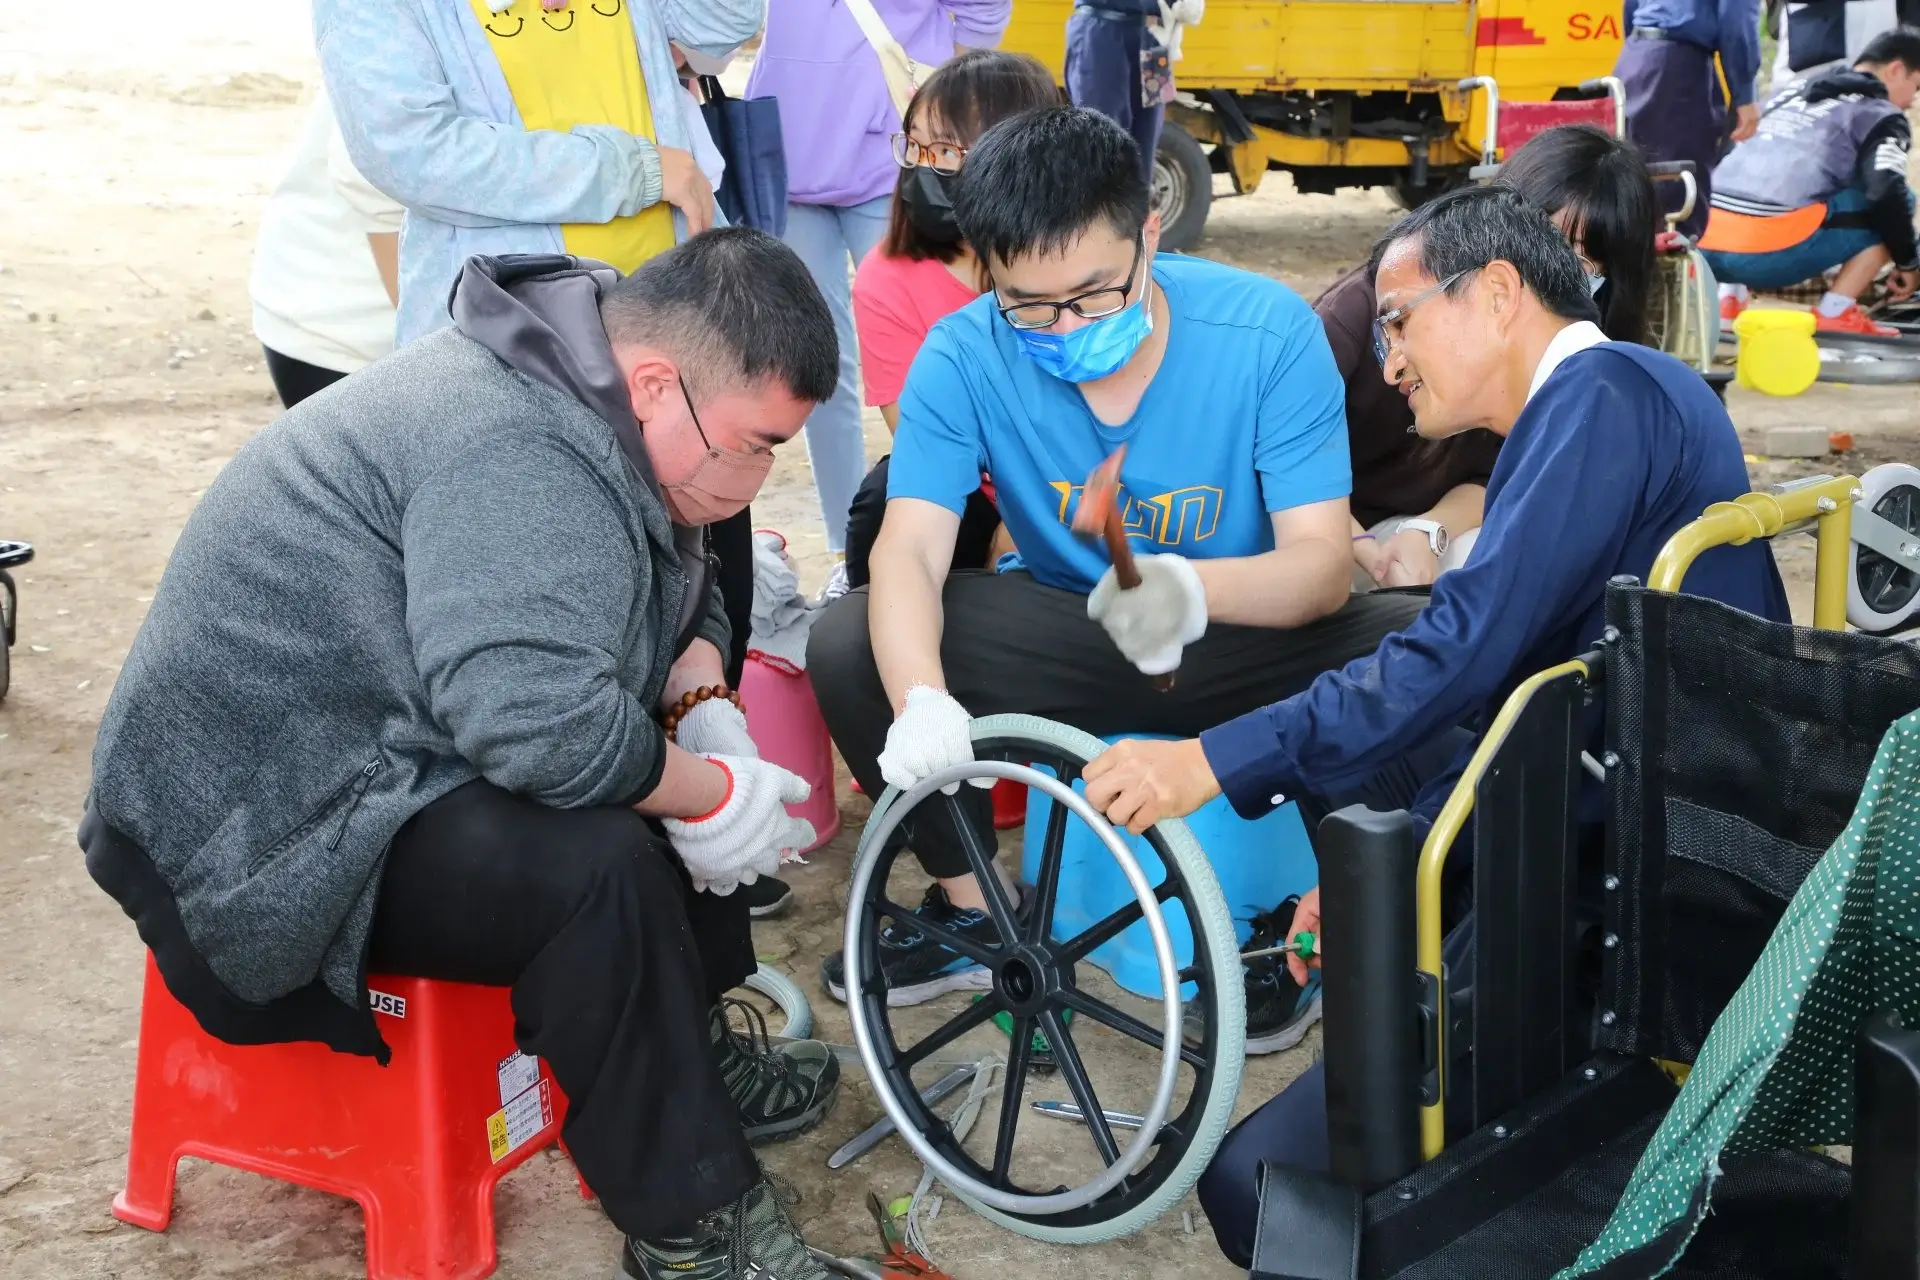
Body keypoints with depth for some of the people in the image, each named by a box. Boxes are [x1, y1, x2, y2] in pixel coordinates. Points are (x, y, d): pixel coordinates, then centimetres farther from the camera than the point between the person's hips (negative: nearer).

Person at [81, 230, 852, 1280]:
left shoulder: (571, 396, 5)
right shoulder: (520, 455, -28)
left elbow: (680, 598, 16)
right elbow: (539, 720, -40)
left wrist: (702, 706, -4)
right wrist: (710, 795, -25)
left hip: (366, 750, 11)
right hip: (260, 829, -11)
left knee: (686, 760, 13)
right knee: (597, 865, -31)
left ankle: (689, 1049, 23)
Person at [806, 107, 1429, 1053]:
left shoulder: (1268, 330, -20)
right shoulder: (964, 356, -15)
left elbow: (1321, 563, -23)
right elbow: (910, 549, -24)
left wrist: (1196, 589, -47)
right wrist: (921, 700, -46)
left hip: (1242, 637, -2)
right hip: (1067, 631, 2)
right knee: (847, 644, -21)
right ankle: (972, 907, 2)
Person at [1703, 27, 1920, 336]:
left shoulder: (1791, 92, 29)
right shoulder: (1881, 114, 9)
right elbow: (1886, 193, -6)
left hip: (1706, 246, 7)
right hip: (1772, 251, -7)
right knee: (1893, 204, 11)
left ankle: (1729, 296, 18)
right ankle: (1834, 312, 2)